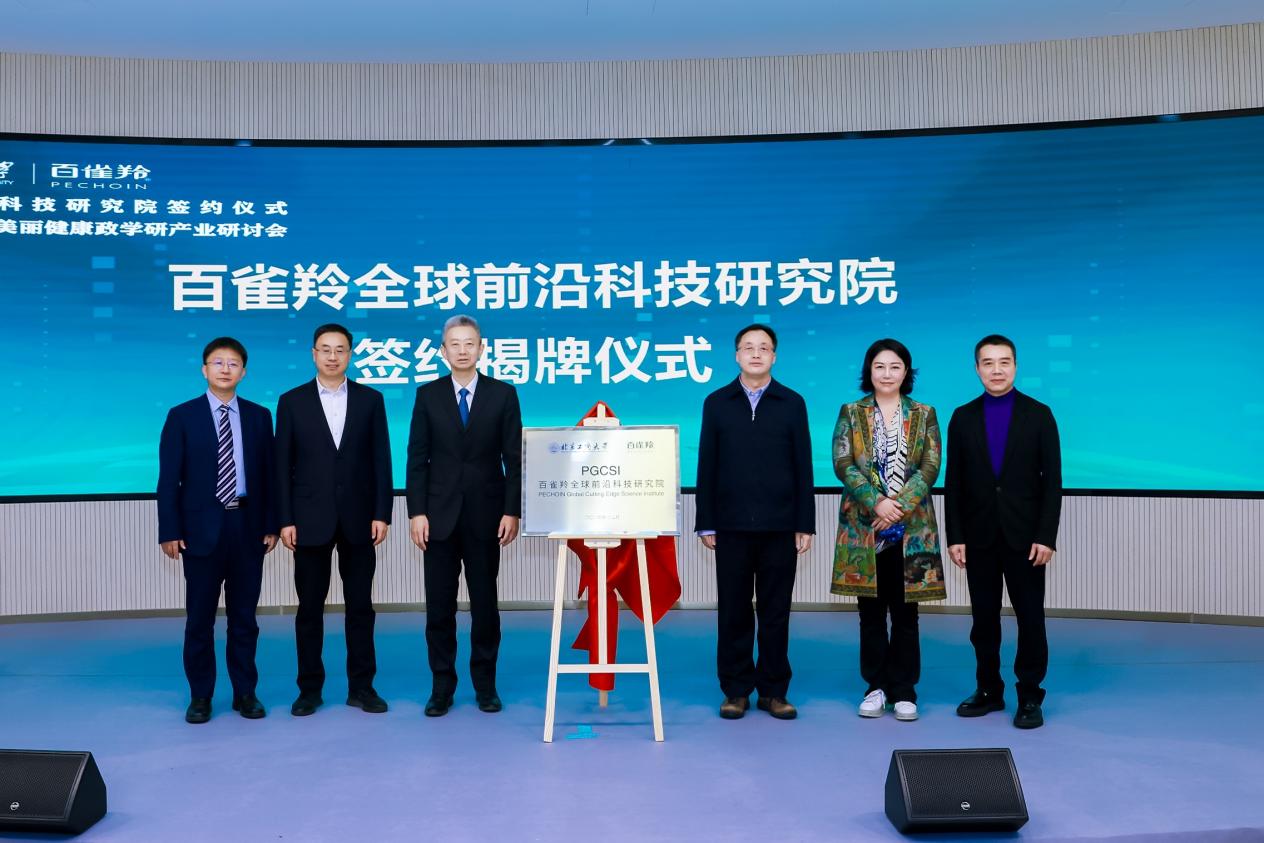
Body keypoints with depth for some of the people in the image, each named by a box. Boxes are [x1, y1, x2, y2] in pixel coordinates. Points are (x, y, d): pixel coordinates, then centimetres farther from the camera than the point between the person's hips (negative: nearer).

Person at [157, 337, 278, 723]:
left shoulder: (259, 416, 7)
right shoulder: (182, 416, 0)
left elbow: (269, 473, 7)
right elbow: (168, 479, -2)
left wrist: (271, 524, 2)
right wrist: (169, 531, -8)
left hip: (247, 527, 2)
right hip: (202, 528, -2)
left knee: (244, 616, 9)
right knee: (200, 618, 5)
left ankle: (245, 693, 19)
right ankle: (200, 696, 17)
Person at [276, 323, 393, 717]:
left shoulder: (370, 399, 5)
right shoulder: (292, 401, 3)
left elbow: (381, 460, 3)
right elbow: (283, 465, 1)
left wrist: (382, 514, -4)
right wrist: (285, 519, -5)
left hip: (358, 518, 1)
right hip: (311, 519, 0)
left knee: (360, 606, 6)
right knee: (310, 607, 6)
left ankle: (361, 686, 14)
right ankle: (310, 688, 16)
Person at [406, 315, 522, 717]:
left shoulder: (503, 394, 2)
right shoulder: (428, 395, 4)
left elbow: (514, 458, 0)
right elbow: (417, 458, 2)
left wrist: (512, 511, -7)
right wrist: (416, 512, -5)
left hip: (485, 514, -1)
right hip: (439, 514, 1)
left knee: (484, 602, 6)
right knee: (439, 604, 4)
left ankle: (485, 683, 18)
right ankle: (442, 686, 15)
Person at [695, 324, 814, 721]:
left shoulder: (792, 403, 5)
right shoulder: (716, 402, 7)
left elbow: (803, 468, 4)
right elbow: (706, 468, 5)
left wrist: (805, 524, -1)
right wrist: (705, 524, 0)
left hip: (779, 526, 0)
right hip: (732, 525, 0)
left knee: (775, 612, 6)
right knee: (734, 611, 5)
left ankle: (773, 690, 15)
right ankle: (736, 690, 15)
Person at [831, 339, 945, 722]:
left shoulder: (924, 414, 7)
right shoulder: (851, 413, 6)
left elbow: (930, 466, -2)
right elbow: (843, 464, -4)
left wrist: (899, 505, -14)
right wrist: (876, 502, -16)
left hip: (911, 527, 0)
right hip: (863, 526, 0)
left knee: (905, 612, 4)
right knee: (871, 612, 6)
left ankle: (904, 690, 13)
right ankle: (876, 687, 16)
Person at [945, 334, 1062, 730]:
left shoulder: (1038, 414, -1)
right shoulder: (963, 417, 4)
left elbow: (1052, 480, -3)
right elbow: (953, 483, 4)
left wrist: (1046, 537, -10)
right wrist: (954, 537, -2)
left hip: (1024, 535, -2)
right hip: (979, 536, 2)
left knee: (1030, 618, 3)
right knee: (983, 618, 8)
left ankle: (1030, 696, 14)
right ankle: (989, 690, 21)